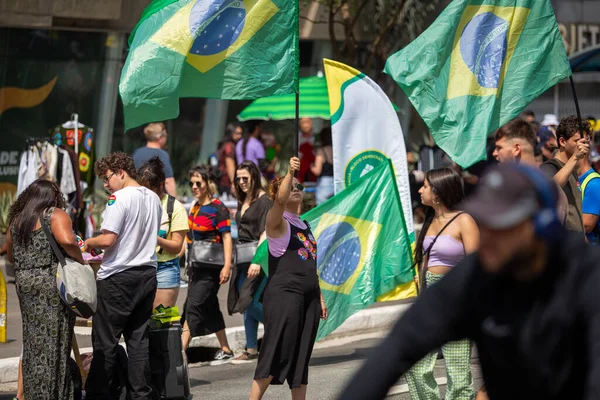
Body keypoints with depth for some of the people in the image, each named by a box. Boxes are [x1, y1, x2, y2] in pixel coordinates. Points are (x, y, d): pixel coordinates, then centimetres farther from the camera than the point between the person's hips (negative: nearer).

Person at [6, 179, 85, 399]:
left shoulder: (16, 220, 13)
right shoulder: (56, 215, -5)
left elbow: (10, 256, 21)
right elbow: (66, 240, -23)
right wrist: (80, 261, -9)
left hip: (24, 283, 6)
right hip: (51, 282, -6)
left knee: (32, 341, 12)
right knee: (53, 342, -3)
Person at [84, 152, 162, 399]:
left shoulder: (119, 199, -14)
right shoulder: (153, 198, 10)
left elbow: (107, 239, -20)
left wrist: (89, 242, -2)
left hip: (118, 277, -8)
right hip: (147, 274, 8)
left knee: (105, 341, 0)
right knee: (138, 339, 10)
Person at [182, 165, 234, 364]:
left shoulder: (217, 208, -10)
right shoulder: (194, 207, 13)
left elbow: (227, 237, -15)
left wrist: (227, 266, -23)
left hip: (211, 267, -9)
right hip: (196, 265, 9)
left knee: (193, 307, -13)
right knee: (209, 309, 13)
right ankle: (225, 350, 21)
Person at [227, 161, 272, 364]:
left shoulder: (263, 201, -8)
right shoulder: (242, 202, 14)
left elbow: (265, 233, -15)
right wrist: (235, 258, 15)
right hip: (243, 259, 8)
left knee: (249, 301, -16)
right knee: (245, 304, 7)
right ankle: (251, 349, 12)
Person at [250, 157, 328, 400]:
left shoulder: (304, 226, 20)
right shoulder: (277, 221, -2)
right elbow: (281, 200, -25)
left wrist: (319, 297, 20)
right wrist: (290, 173, -38)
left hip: (307, 298, 7)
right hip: (283, 295, -7)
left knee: (301, 358, 9)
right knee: (276, 355, -13)